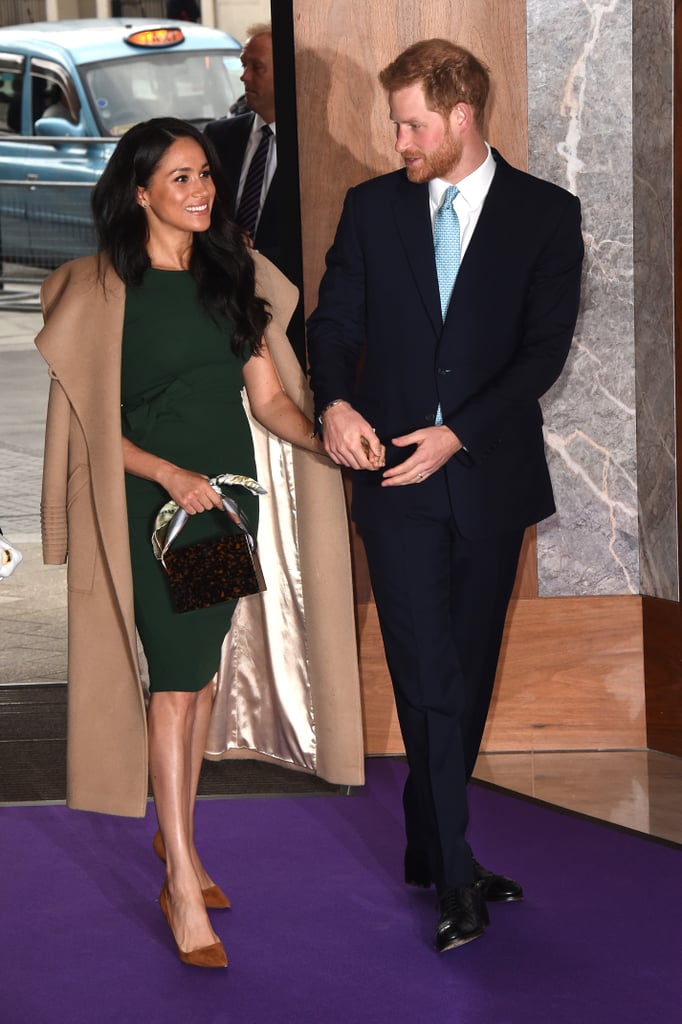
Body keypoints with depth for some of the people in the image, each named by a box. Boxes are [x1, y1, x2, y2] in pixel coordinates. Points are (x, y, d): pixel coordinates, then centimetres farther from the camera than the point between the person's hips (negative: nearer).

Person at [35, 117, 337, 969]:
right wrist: (170, 475, -21)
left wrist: (329, 443, -11)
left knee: (200, 667, 12)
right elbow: (91, 426, -9)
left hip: (229, 493, 5)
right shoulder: (101, 290, -7)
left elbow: (268, 396, 6)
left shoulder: (231, 276, 8)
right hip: (150, 503, -5)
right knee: (174, 679, -9)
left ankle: (176, 832, 28)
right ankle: (182, 884, -6)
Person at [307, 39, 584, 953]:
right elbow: (333, 322, 7)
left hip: (490, 474, 0)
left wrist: (457, 433, -16)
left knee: (469, 671, 8)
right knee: (429, 675, -6)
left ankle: (431, 849, 23)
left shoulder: (545, 214, 0)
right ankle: (455, 872, -2)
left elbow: (545, 346, -7)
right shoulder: (373, 207, 6)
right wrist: (334, 402, -14)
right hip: (395, 473, 0)